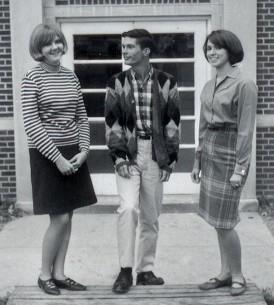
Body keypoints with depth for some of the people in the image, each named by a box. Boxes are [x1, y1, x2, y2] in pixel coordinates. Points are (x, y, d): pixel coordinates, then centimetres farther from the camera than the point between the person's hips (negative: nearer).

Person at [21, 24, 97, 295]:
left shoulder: (70, 76, 8)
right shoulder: (33, 78, -9)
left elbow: (82, 118, 11)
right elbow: (31, 123, -13)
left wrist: (83, 150, -4)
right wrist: (57, 158, -15)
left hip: (73, 154, 6)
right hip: (47, 155, -5)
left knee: (67, 216, 8)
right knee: (60, 218, -5)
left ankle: (59, 273, 19)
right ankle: (44, 274, 13)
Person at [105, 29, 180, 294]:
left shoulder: (166, 83, 1)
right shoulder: (117, 83, 1)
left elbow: (173, 123, 4)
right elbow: (111, 123, 0)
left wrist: (170, 159, -1)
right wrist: (119, 157, -9)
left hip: (155, 156, 1)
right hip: (127, 154, -1)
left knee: (151, 217, 7)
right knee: (128, 207, -19)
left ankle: (145, 270, 20)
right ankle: (125, 270, -9)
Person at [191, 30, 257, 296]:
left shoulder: (243, 85, -11)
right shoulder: (209, 86, 11)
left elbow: (245, 130, -13)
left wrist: (240, 169, -16)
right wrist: (197, 161, 15)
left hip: (229, 154, -7)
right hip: (209, 153, 7)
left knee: (224, 222, -3)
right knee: (218, 221, 11)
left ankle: (237, 276, 13)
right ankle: (225, 273, 21)